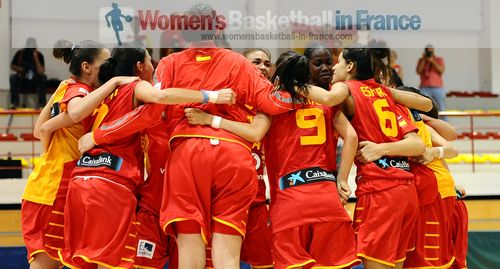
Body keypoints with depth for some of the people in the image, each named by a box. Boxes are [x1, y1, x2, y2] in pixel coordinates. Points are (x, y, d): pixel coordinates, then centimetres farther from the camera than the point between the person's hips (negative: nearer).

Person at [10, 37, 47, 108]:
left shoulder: (39, 55, -10)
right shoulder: (20, 53, -6)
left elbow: (41, 72, -21)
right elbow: (12, 66, 4)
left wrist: (36, 58, -28)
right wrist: (19, 69, -17)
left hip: (35, 82, -1)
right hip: (21, 82, 1)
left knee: (43, 77, -29)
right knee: (13, 77, -28)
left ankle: (41, 102, -26)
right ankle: (15, 102, -24)